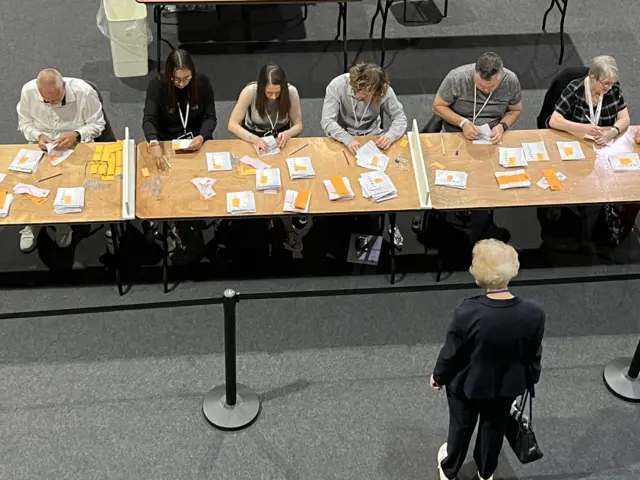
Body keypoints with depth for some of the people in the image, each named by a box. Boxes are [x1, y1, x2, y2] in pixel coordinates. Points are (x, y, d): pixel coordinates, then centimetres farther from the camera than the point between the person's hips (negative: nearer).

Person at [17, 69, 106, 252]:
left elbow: (97, 124, -11)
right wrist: (38, 136, -20)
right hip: (42, 147, 2)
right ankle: (31, 223, 10)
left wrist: (77, 135, -29)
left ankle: (65, 223, 5)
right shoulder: (28, 91, -15)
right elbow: (24, 123, 0)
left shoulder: (84, 92, -22)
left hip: (76, 147, -2)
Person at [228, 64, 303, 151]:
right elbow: (232, 125, -20)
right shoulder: (250, 91, -23)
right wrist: (254, 139, -36)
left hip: (280, 138, 1)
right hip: (253, 137, 0)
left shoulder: (291, 92, -19)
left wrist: (288, 134, -30)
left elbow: (298, 126, -8)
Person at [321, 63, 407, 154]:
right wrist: (348, 139, -38)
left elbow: (400, 117, -7)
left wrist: (389, 136, -27)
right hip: (343, 137, -2)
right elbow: (327, 121, -23)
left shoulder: (385, 90, -16)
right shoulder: (337, 86, -21)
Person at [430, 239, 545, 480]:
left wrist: (438, 377, 3)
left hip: (467, 384, -2)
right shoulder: (534, 313, -28)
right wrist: (531, 379, 12)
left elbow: (451, 353, -19)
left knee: (460, 428, 27)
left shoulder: (467, 313, -36)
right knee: (494, 428, 30)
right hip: (507, 385, 2)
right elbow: (533, 354, -10)